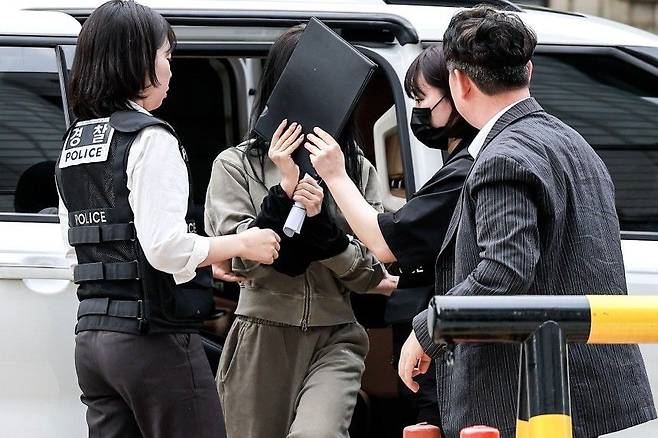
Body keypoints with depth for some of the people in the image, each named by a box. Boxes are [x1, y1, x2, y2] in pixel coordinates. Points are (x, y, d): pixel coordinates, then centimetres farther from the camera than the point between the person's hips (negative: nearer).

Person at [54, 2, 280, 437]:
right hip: (154, 336, -8)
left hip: (92, 336, 8)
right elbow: (164, 247, -20)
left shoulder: (76, 140, 14)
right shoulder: (150, 139, -11)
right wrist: (241, 244, -5)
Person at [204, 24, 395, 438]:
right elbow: (240, 260, -6)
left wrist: (320, 219, -14)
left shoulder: (358, 168, 8)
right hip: (262, 340, 0)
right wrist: (284, 191, -16)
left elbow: (370, 275, 2)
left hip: (335, 340, 0)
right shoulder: (236, 165, 4)